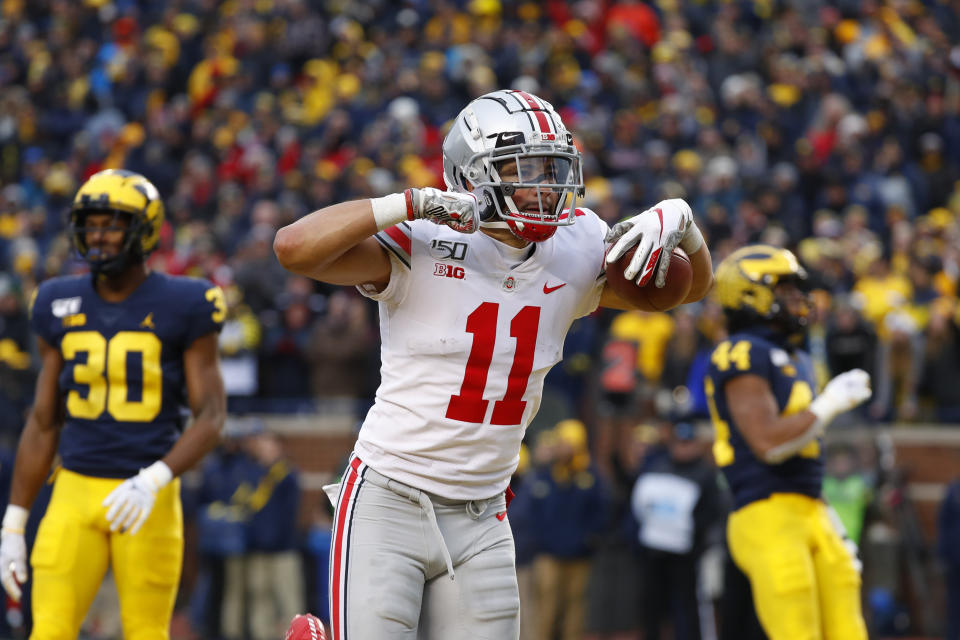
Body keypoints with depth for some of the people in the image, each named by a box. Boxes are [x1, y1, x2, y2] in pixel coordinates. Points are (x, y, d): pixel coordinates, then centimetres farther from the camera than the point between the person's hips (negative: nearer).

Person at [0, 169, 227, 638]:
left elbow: (211, 417, -5)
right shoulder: (61, 307, 8)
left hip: (147, 497, -3)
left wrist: (153, 481, -21)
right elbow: (43, 424, 14)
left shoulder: (182, 307, -3)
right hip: (75, 492, 3)